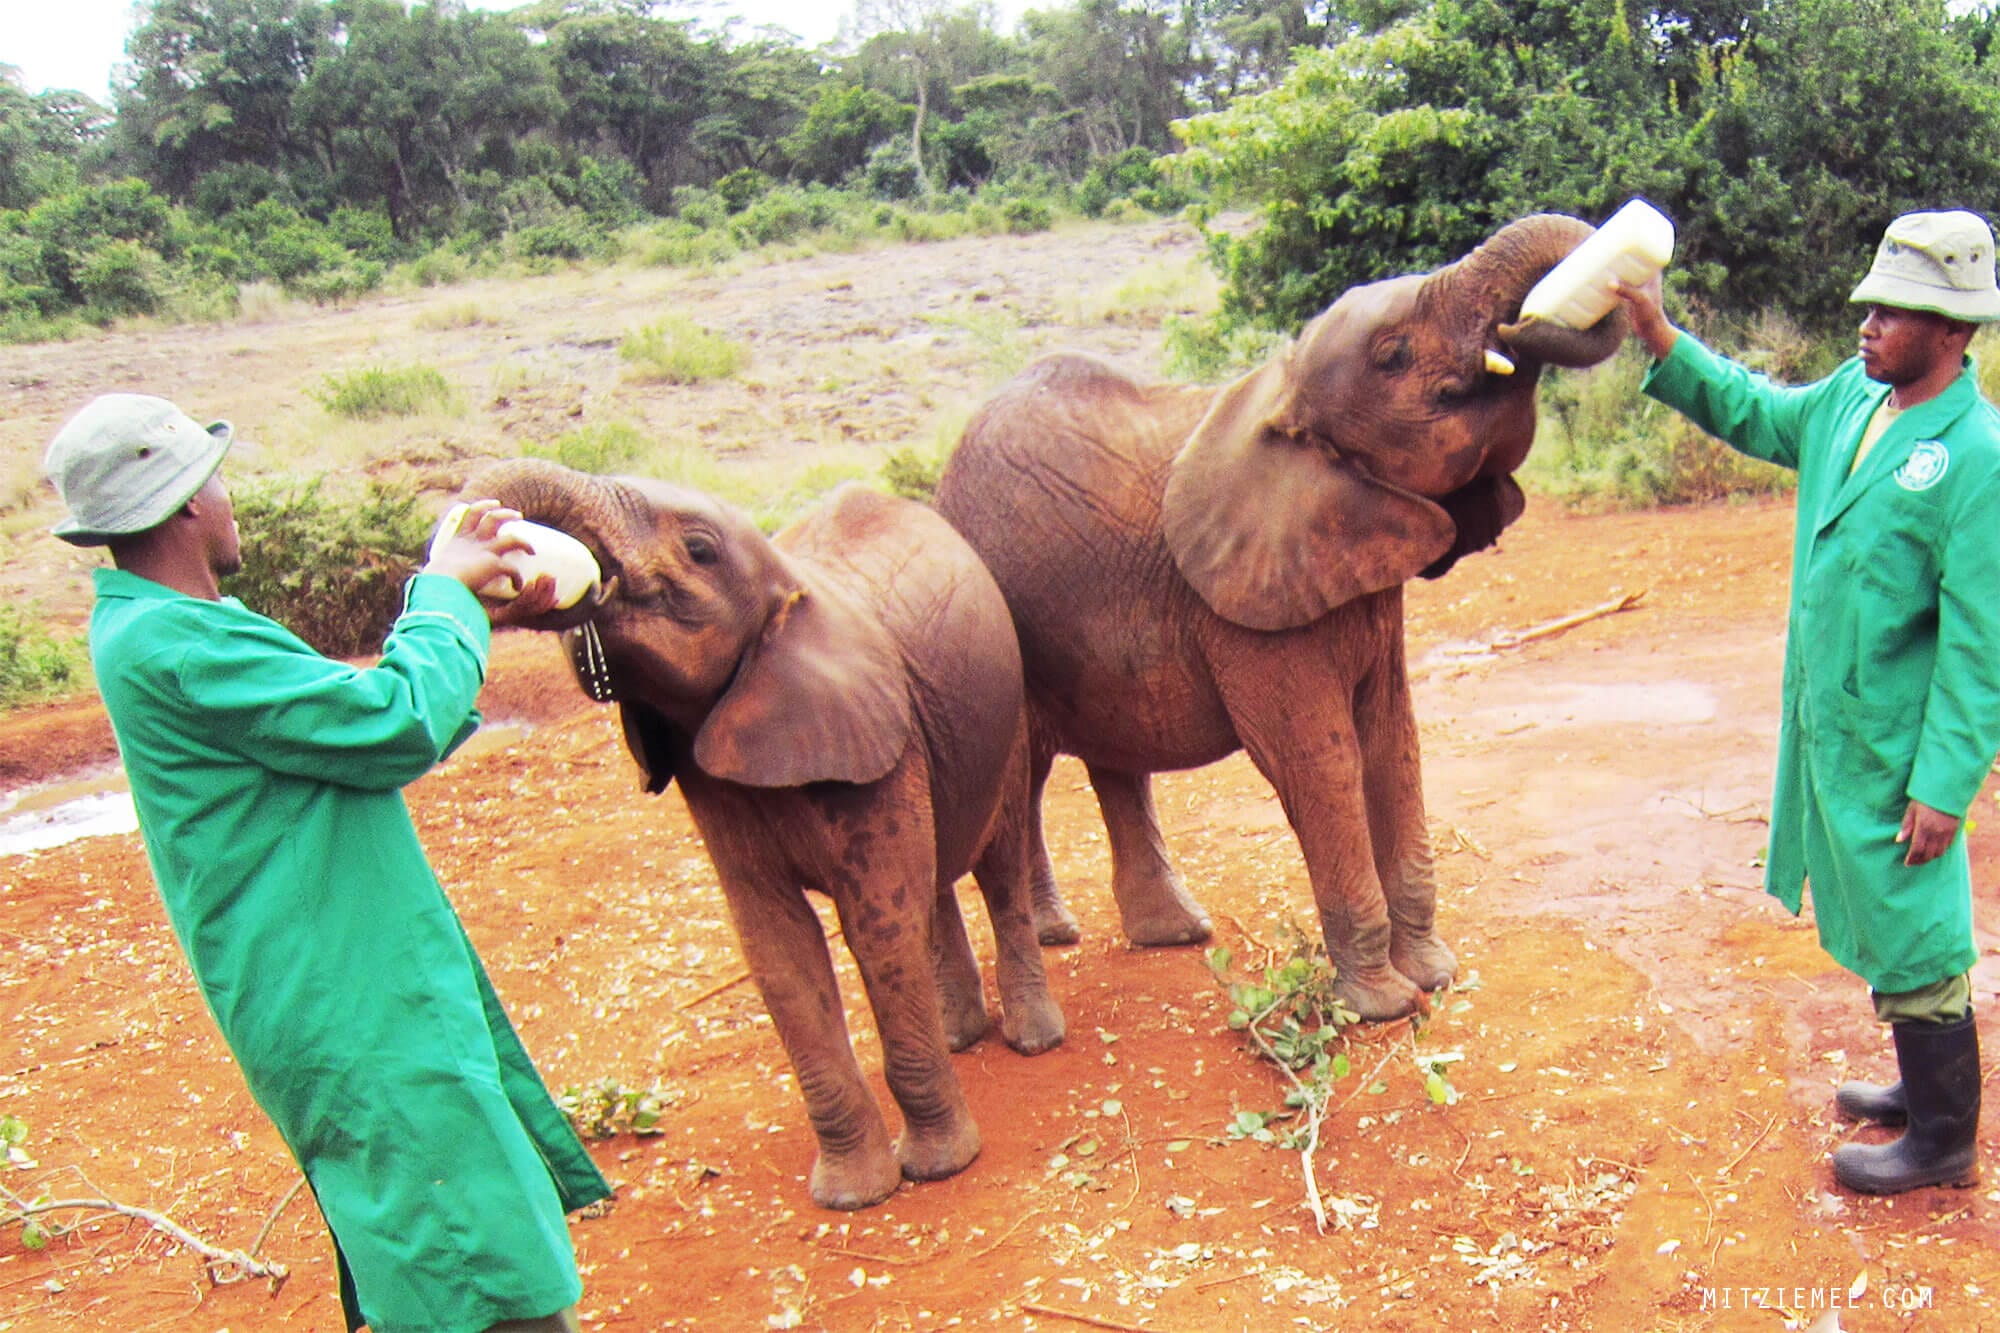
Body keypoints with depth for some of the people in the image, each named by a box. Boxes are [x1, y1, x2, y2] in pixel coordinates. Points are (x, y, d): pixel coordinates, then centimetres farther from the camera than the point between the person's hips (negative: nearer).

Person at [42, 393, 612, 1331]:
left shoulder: (163, 627, 11)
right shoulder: (167, 646, -21)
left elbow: (354, 715, 18)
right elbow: (400, 725, -22)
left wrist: (472, 618, 13)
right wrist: (446, 595, -7)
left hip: (367, 974, 10)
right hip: (346, 1011, -10)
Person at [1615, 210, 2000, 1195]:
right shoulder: (1850, 399, 2)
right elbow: (1751, 413, 21)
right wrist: (1660, 340, 8)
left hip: (1898, 747, -8)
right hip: (1828, 726, 8)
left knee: (1913, 932, 5)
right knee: (1878, 920, 21)